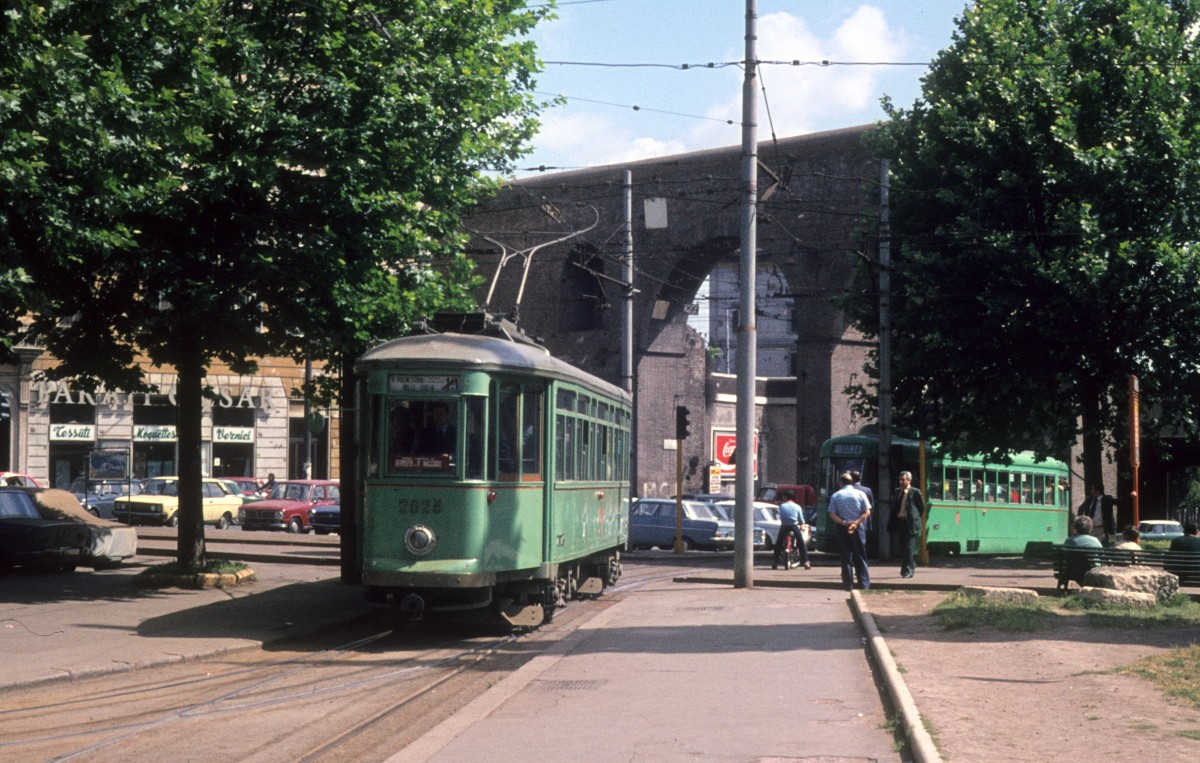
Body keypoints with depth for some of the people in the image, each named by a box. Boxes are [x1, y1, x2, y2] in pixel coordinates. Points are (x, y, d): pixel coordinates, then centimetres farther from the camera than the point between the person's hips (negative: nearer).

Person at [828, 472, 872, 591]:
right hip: (858, 528, 0)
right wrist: (856, 523, -13)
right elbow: (867, 512, -7)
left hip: (842, 528, 0)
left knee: (845, 557, 5)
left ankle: (848, 585, 3)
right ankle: (864, 584, 0)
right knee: (860, 557, 6)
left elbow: (832, 515, -6)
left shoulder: (835, 496, 2)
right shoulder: (860, 494, 1)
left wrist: (844, 523, -13)